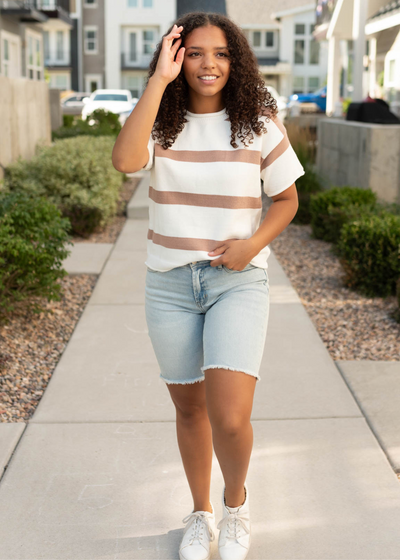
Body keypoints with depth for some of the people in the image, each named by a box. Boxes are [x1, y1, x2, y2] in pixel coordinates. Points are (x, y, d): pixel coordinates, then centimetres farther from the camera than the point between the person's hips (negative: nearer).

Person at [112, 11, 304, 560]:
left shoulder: (259, 123, -2)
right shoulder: (161, 123, -2)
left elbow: (287, 198, 7)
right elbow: (125, 160, -24)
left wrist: (253, 243, -11)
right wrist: (159, 80, -20)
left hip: (239, 281, -1)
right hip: (170, 283, 2)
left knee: (230, 418, -14)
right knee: (189, 408, 14)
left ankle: (236, 503, 19)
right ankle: (201, 514, 37)